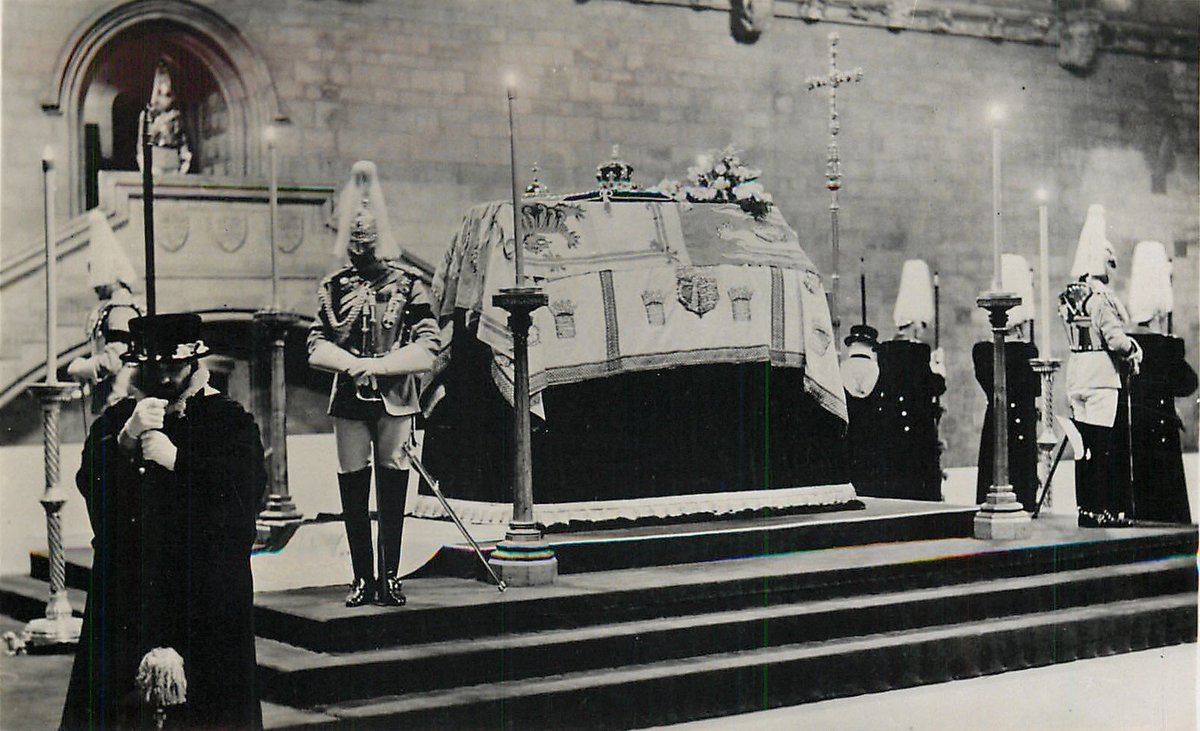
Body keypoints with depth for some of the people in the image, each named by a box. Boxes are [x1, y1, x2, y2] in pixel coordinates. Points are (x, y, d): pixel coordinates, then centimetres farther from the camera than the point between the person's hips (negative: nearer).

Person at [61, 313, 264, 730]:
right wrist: (126, 439, -17)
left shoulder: (229, 420, 4)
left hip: (207, 597, -2)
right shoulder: (116, 419, 13)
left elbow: (247, 489, -10)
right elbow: (88, 481, -1)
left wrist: (176, 461, -14)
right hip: (127, 597, 3)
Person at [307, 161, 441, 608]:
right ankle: (362, 578, 11)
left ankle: (389, 577, 9)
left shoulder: (407, 286, 2)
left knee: (392, 488, 1)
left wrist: (378, 366, -14)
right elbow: (316, 346, 6)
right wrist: (352, 364, -11)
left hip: (394, 400, -2)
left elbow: (427, 348, -4)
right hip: (348, 402, 2)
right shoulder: (333, 288, 9)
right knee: (352, 489, 3)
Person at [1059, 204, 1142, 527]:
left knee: (1086, 447, 11)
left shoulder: (1070, 298, 10)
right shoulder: (1102, 298, -15)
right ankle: (1105, 510, -1)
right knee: (1108, 448, -2)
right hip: (1104, 379, -8)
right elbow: (1116, 340, -20)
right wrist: (1134, 350, -1)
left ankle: (1085, 508, 14)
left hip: (1077, 374, 8)